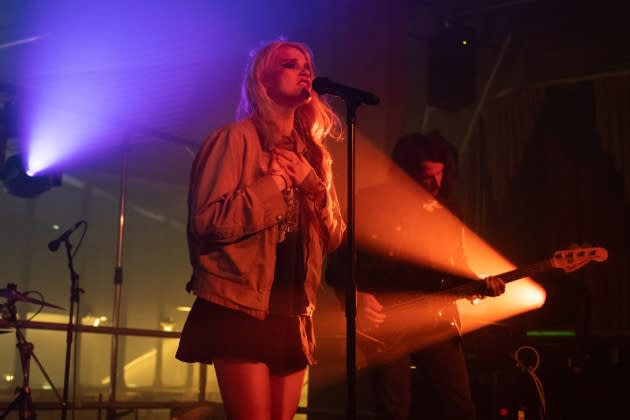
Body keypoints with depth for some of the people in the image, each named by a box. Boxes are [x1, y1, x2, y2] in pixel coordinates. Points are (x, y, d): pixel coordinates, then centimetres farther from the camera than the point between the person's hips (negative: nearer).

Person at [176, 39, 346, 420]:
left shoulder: (313, 152, 15)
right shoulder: (238, 137, -5)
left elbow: (334, 238, 12)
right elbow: (208, 219, -15)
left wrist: (312, 183, -5)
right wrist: (278, 180, -11)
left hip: (293, 313, 6)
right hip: (242, 308, -6)